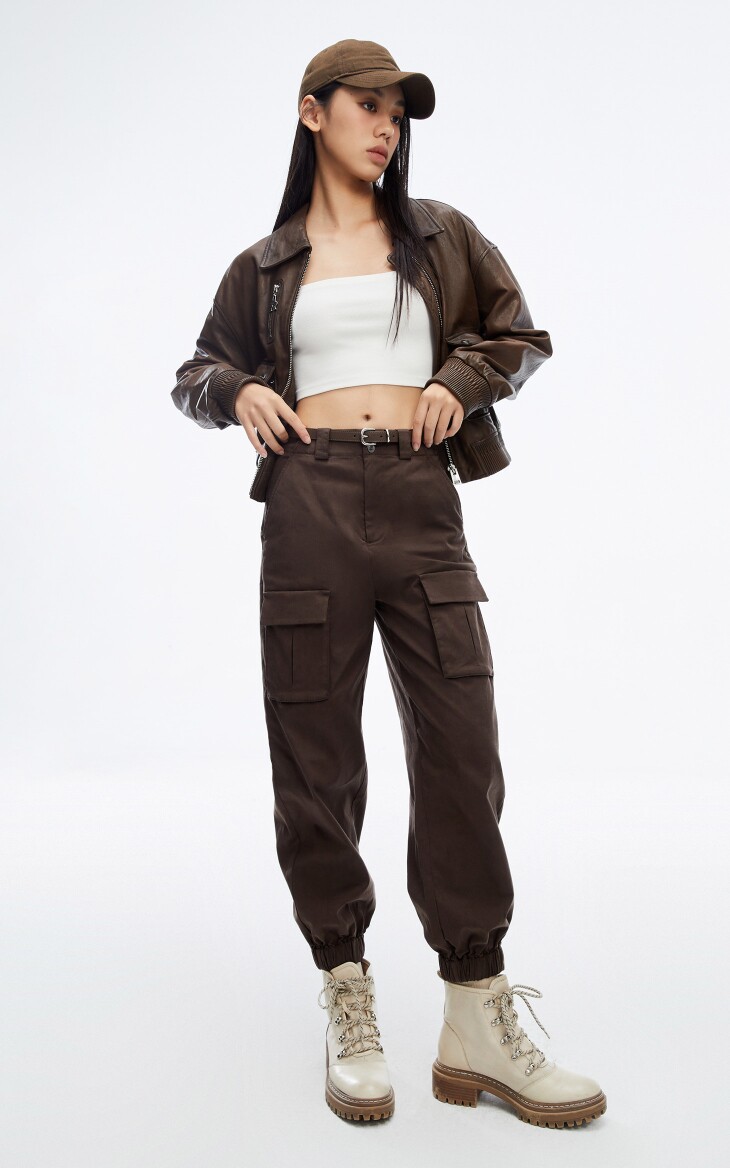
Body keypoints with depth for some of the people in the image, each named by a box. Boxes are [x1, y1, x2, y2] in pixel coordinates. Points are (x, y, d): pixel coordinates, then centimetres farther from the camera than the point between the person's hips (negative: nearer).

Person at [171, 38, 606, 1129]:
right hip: (310, 507, 0)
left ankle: (479, 1025, 6)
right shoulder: (265, 265, 15)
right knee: (316, 763, 0)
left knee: (462, 752, -5)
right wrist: (238, 392, 0)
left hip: (422, 504, 1)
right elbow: (198, 370, 23)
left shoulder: (442, 235, 16)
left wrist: (460, 381, 2)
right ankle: (349, 1005, 15)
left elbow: (522, 335, 21)